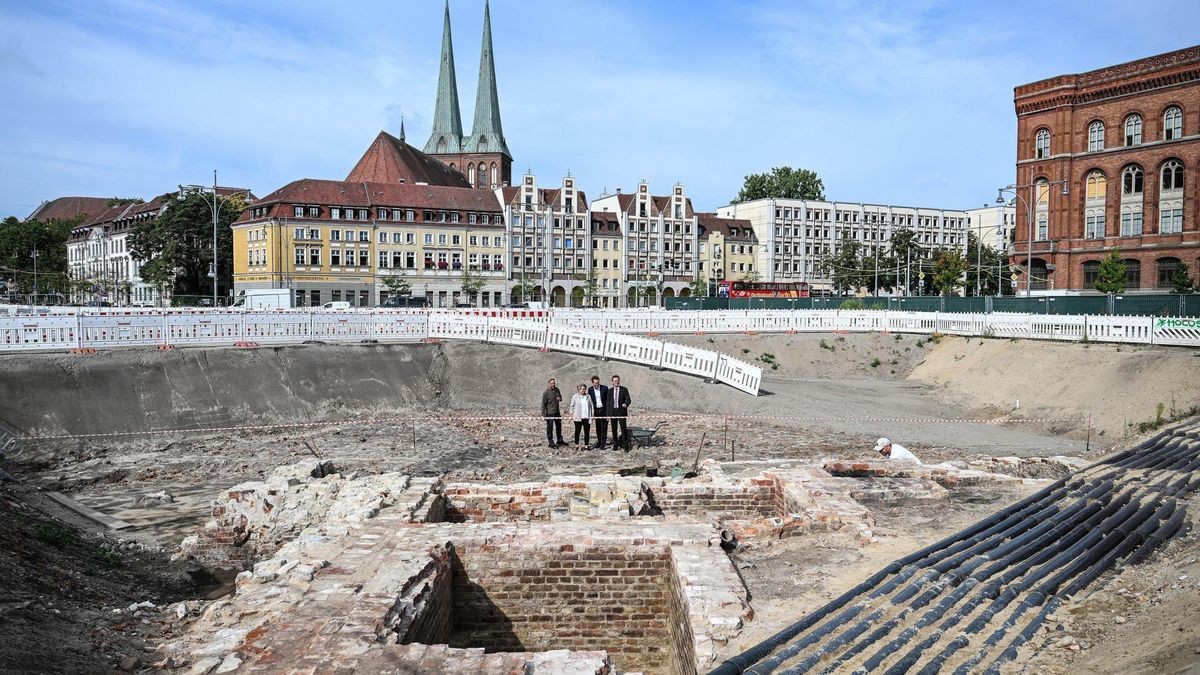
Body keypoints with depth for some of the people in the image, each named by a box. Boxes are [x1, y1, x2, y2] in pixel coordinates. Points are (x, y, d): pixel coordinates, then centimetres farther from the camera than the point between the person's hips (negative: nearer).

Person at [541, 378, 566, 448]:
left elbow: (561, 398, 18)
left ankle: (560, 440, 33)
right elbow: (543, 404, -12)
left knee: (559, 426, 19)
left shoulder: (557, 390, 5)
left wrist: (559, 398, -7)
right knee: (550, 427, -1)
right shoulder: (546, 392, -14)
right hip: (550, 413, -7)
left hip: (557, 411, 7)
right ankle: (551, 442, 7)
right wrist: (544, 414, -15)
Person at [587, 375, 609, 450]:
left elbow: (608, 401, -4)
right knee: (598, 427, 8)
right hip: (596, 410, 3)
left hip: (603, 410, -3)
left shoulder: (604, 388, -6)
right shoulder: (590, 390, 1)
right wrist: (592, 413, 1)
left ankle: (603, 443, -1)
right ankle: (599, 441, 18)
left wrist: (608, 412, -8)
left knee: (603, 427, -4)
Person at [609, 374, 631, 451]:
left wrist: (626, 404, -28)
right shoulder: (610, 390, 9)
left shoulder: (624, 390, 1)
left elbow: (628, 400, -5)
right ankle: (615, 445, 14)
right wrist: (608, 414, 7)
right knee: (614, 429, 5)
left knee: (623, 429, -6)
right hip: (613, 412, 3)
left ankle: (626, 446, -2)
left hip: (621, 412, -3)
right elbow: (608, 402, 11)